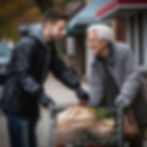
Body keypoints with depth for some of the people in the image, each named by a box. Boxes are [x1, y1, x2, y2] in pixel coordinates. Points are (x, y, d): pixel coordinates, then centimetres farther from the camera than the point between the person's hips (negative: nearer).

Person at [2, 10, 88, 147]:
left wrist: (77, 88, -2)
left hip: (30, 105, 9)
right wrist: (41, 95, -41)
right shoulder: (27, 44, -20)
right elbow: (23, 75, -29)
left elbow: (60, 69, 11)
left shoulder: (49, 46, 10)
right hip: (17, 105, -9)